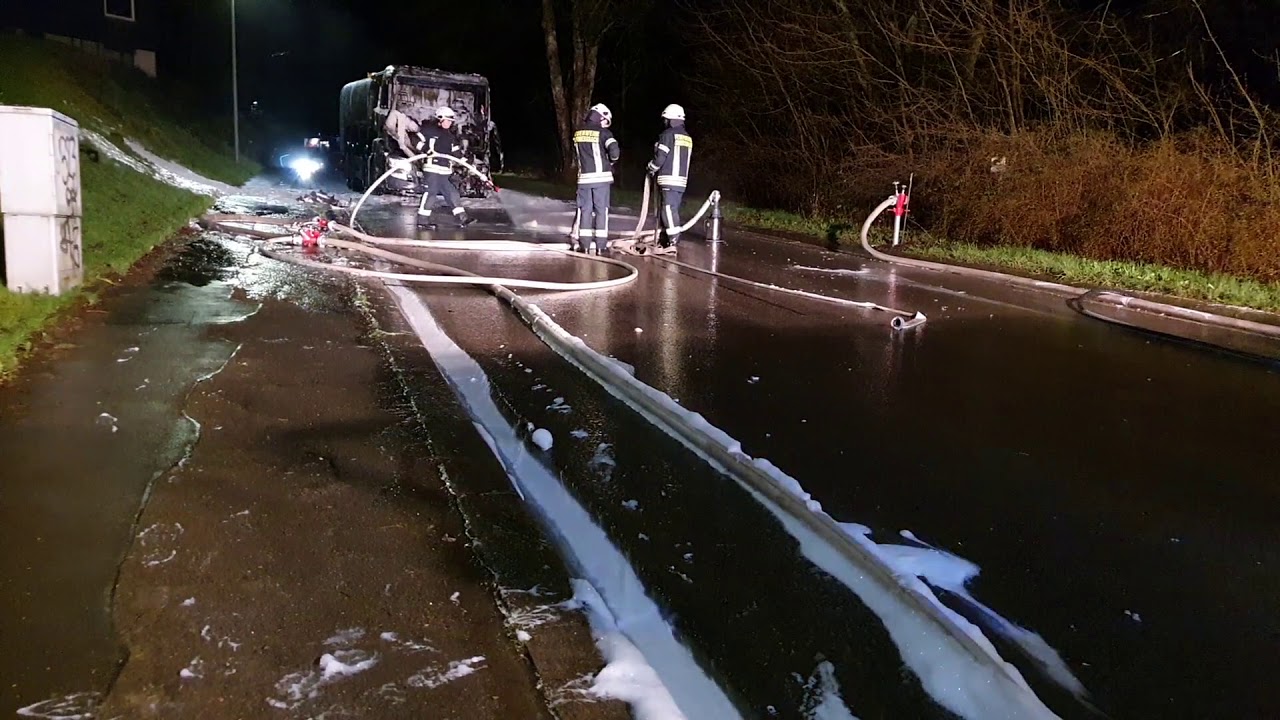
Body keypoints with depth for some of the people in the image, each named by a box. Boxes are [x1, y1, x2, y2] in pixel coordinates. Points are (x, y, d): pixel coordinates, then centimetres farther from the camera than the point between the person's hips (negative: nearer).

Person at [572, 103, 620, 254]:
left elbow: (579, 153, 9)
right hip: (601, 176, -4)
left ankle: (584, 243, 7)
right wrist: (610, 161, 3)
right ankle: (600, 243, 1)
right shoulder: (603, 132, -9)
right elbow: (614, 151, -17)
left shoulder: (578, 133, 6)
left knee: (585, 209, 8)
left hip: (584, 176, 4)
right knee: (601, 209, 2)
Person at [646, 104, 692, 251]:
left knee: (669, 210, -11)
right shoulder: (687, 137, 16)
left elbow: (660, 157, -12)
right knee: (671, 209, 12)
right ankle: (664, 241, 15)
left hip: (669, 179, -8)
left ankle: (673, 242, -17)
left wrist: (651, 168, 8)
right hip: (682, 180, 8)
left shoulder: (668, 134, -8)